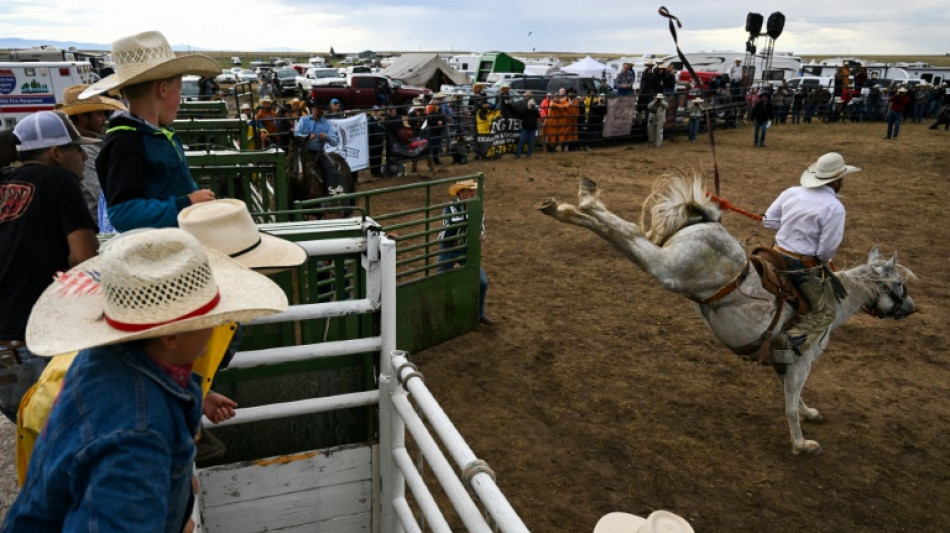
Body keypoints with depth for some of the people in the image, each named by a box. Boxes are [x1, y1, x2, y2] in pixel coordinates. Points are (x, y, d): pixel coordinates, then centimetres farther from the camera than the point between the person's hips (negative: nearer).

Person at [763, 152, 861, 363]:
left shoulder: (791, 192, 0)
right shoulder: (834, 207, -18)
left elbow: (769, 220, 8)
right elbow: (827, 250, -17)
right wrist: (824, 262, 5)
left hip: (778, 256, 7)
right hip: (805, 267, -7)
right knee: (824, 312, 7)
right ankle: (791, 341, -16)